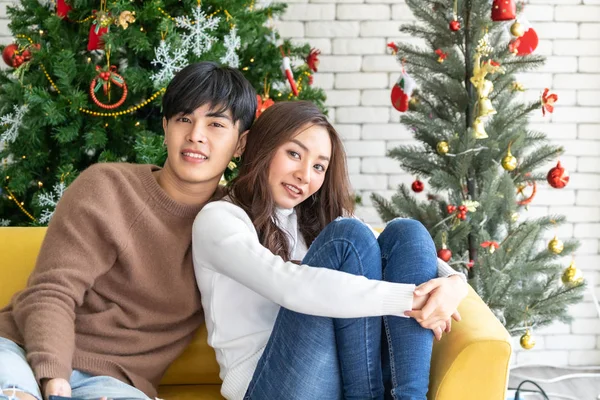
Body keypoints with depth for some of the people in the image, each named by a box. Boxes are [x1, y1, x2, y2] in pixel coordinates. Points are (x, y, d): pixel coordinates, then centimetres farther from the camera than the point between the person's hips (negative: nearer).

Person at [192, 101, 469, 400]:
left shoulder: (314, 219, 20)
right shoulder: (218, 219, -2)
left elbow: (412, 248, 11)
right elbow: (291, 286, -21)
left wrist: (452, 282, -13)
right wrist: (409, 299, -25)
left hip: (353, 374, 7)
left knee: (405, 233, -10)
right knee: (349, 237, -21)